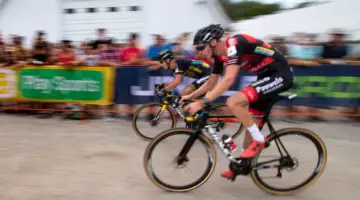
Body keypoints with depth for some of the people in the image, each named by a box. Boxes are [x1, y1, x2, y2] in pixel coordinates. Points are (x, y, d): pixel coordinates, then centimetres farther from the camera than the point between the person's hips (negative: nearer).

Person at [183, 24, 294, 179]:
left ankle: (259, 140, -5)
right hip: (267, 76, 9)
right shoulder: (221, 54, 5)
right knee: (250, 124, 11)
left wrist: (202, 102, -36)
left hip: (280, 75, -9)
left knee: (233, 103, -24)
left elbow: (228, 80, -35)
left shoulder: (233, 44, -23)